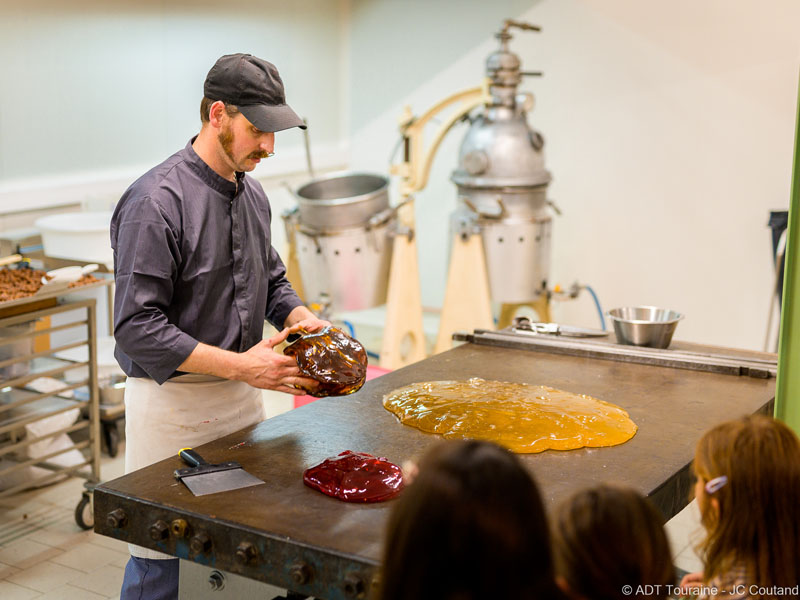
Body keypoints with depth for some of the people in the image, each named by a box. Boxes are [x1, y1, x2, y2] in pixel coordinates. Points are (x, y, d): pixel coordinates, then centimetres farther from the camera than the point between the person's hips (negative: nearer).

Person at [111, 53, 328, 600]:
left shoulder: (252, 193, 8)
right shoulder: (156, 201, -17)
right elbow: (137, 329, -20)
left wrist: (302, 319, 0)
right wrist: (238, 364, -23)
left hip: (241, 395, 7)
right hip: (173, 405, -7)